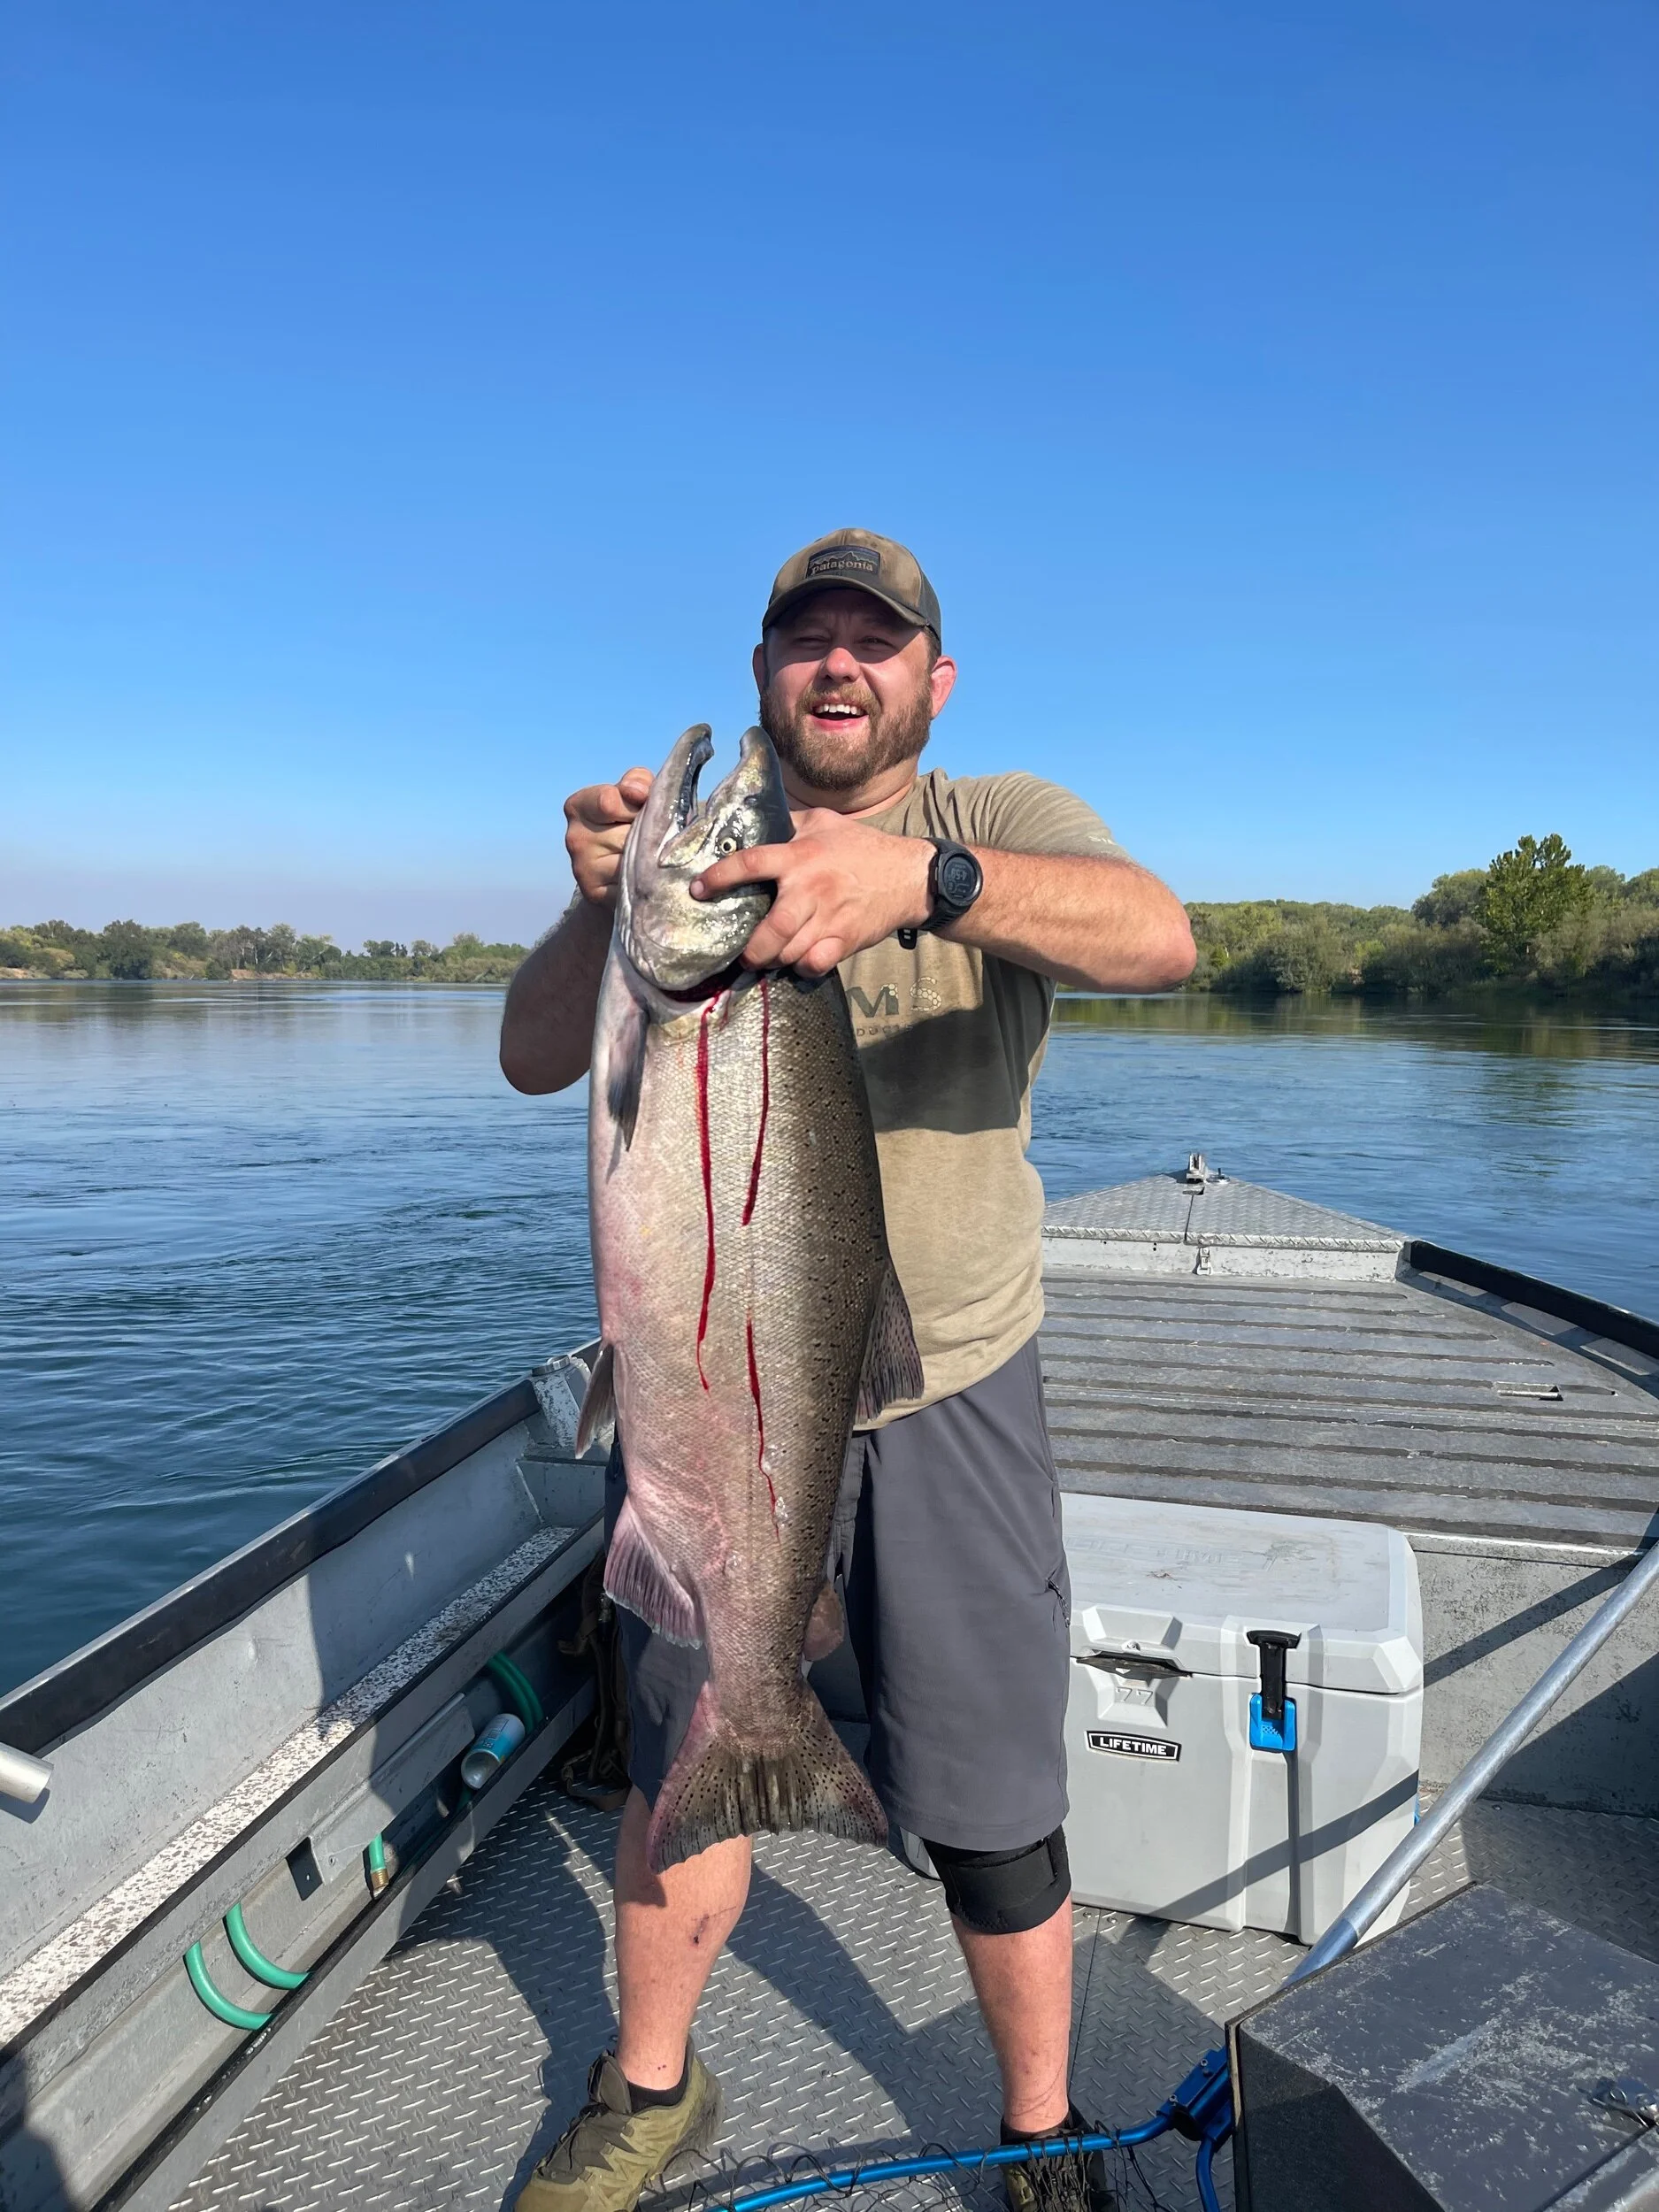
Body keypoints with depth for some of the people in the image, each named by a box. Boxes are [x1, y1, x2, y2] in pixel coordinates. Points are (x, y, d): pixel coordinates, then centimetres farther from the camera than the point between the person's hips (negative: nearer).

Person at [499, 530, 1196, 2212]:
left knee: (990, 1813, 10)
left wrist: (923, 878, -42)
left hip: (947, 1395, -1)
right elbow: (535, 1059, -5)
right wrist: (600, 902, -26)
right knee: (679, 1762, 17)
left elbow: (1159, 940, -24)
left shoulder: (998, 823, -3)